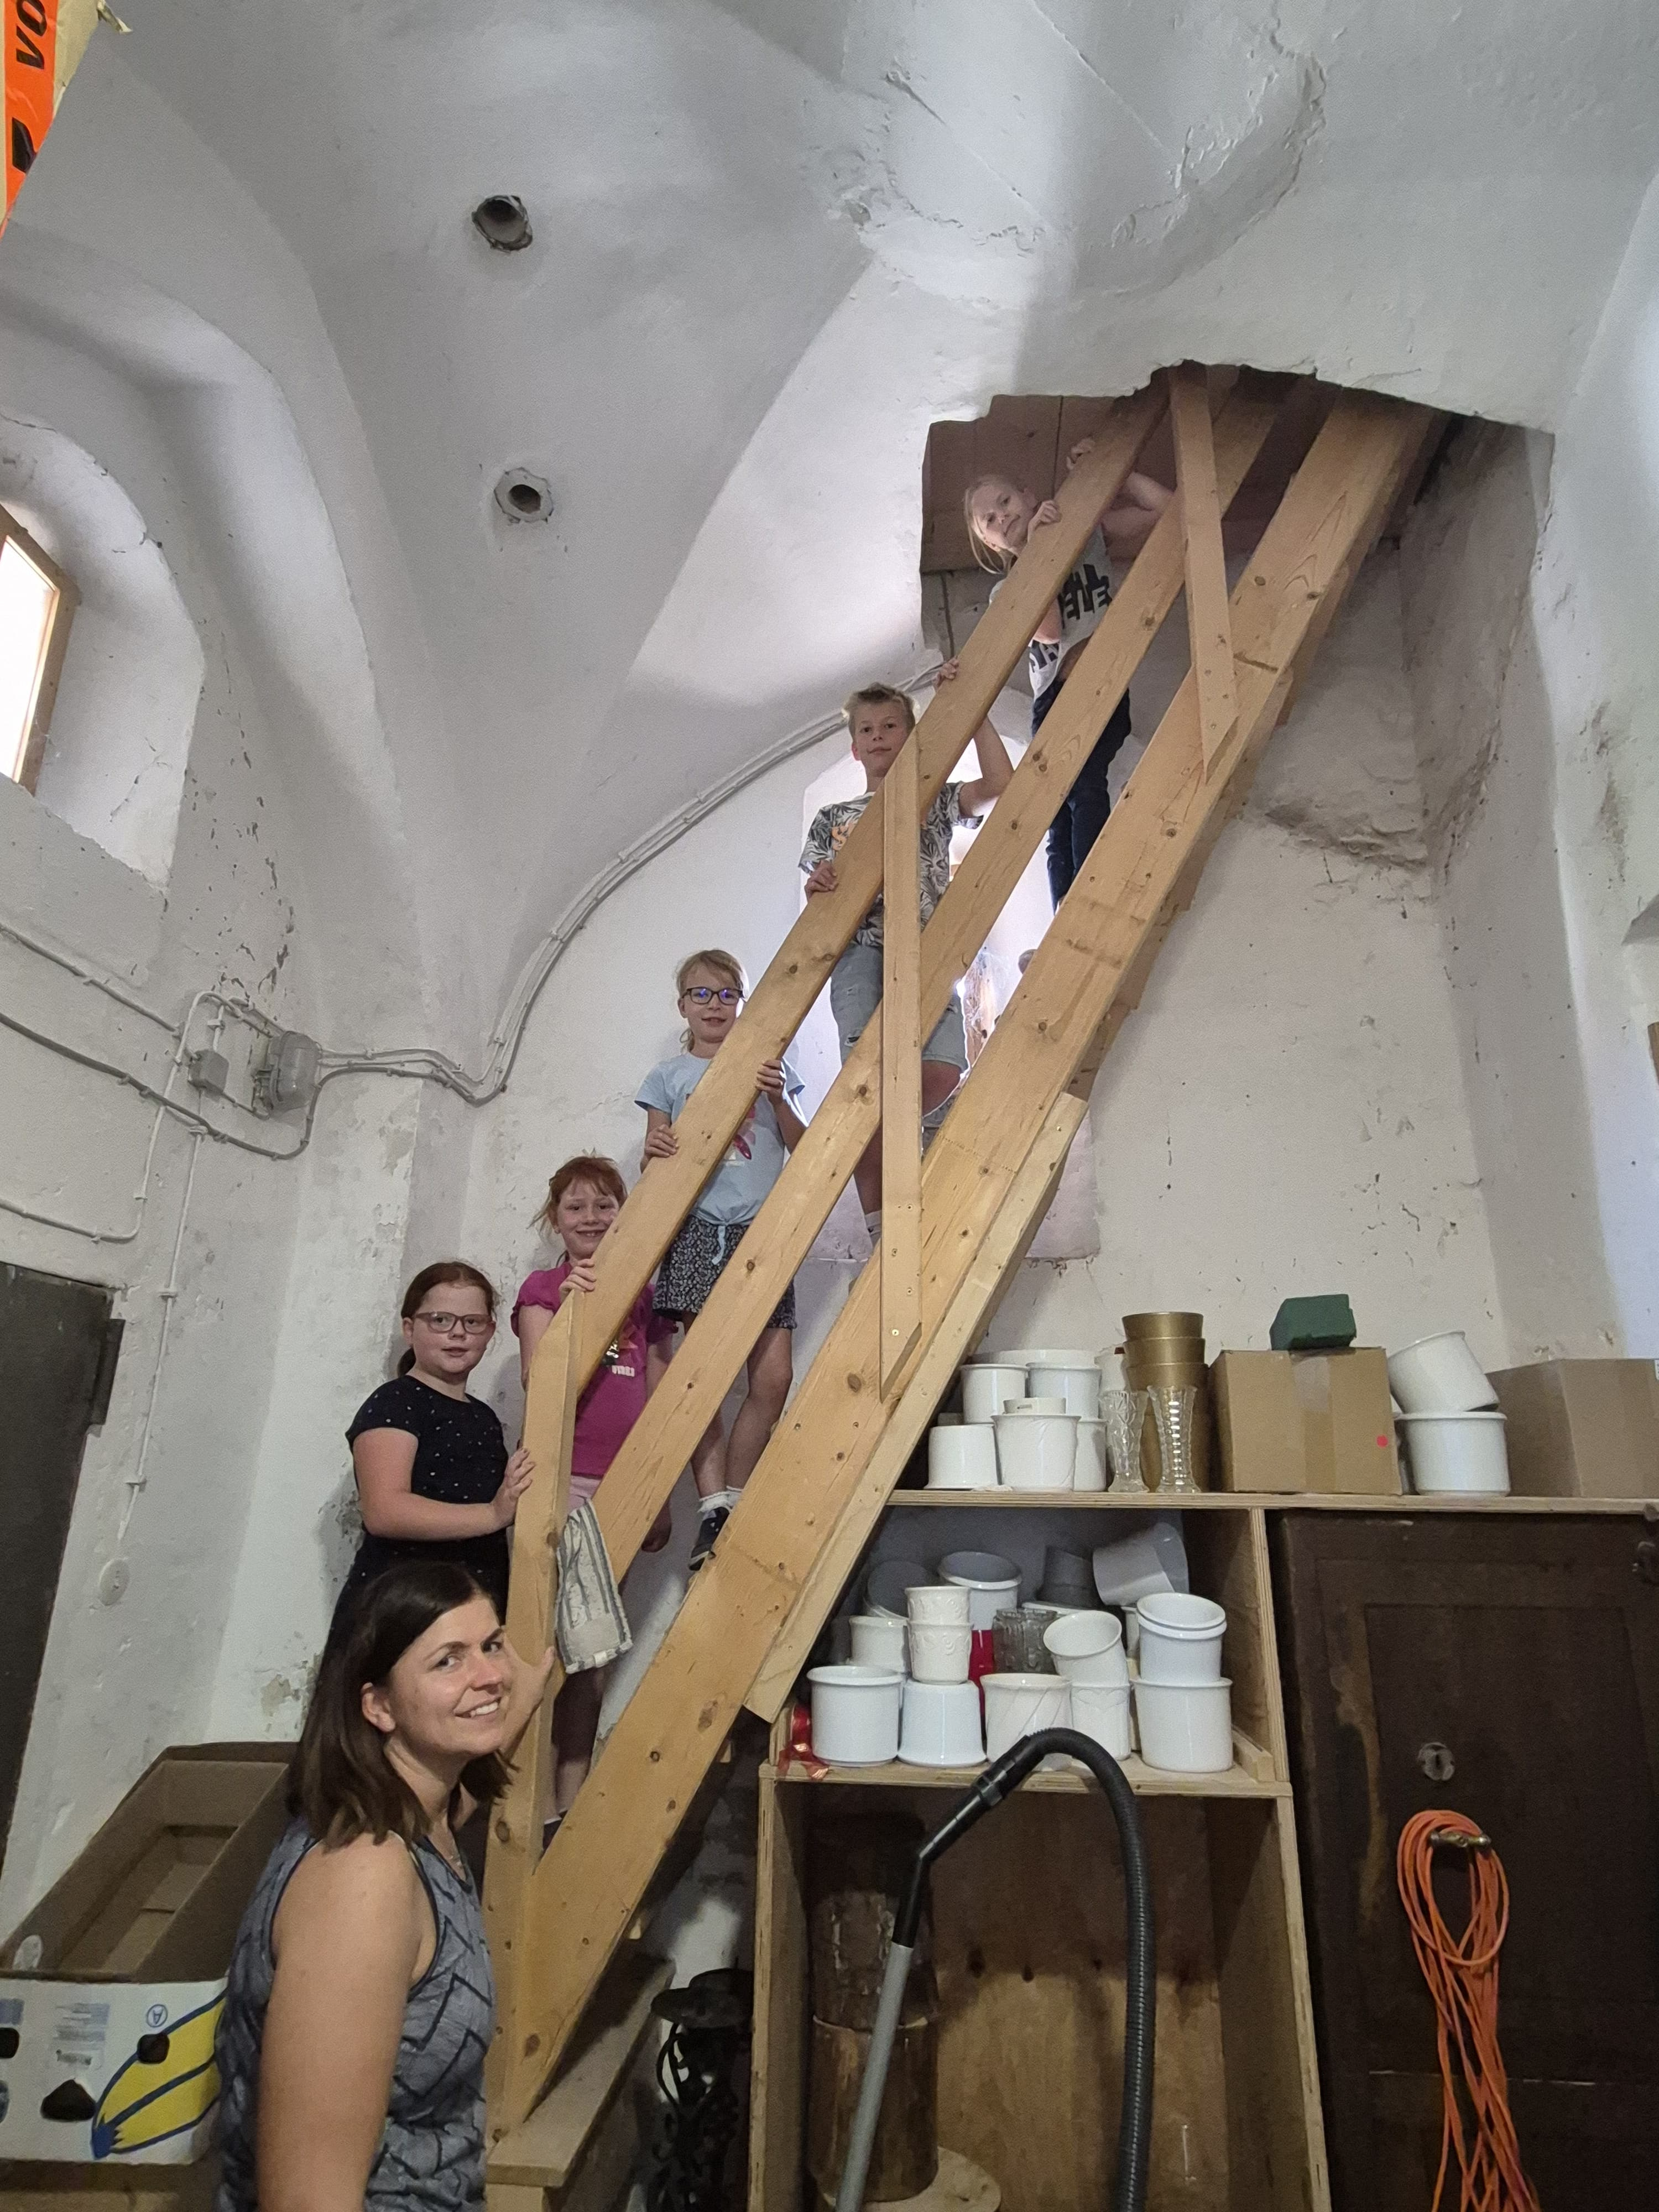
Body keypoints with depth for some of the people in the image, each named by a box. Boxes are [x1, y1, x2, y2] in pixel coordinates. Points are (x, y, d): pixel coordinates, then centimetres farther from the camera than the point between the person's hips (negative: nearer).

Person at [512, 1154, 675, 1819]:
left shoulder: (643, 1299, 14)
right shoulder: (544, 1288, 3)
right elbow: (539, 1385, -10)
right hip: (561, 1482, -4)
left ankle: (571, 1800, 19)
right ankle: (538, 1796, 4)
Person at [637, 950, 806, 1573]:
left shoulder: (771, 1066, 16)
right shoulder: (669, 1075, 13)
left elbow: (804, 1152, 11)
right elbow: (655, 1160, 10)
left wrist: (778, 1099, -5)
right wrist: (656, 1150, -13)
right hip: (699, 1228, -2)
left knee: (774, 1376, -4)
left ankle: (732, 1499, 11)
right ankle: (713, 1512, 0)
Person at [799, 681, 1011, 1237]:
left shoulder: (937, 802, 21)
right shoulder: (832, 818, 23)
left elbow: (1000, 785, 2)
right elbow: (818, 900, 18)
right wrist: (817, 888, -7)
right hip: (860, 952, 0)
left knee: (944, 1070, -21)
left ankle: (881, 1140, 13)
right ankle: (878, 1228, -13)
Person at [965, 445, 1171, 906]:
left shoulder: (1089, 536, 15)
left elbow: (1165, 507, 5)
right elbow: (1048, 629, -6)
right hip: (1052, 701, 3)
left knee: (1085, 786, -27)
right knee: (1059, 824, -2)